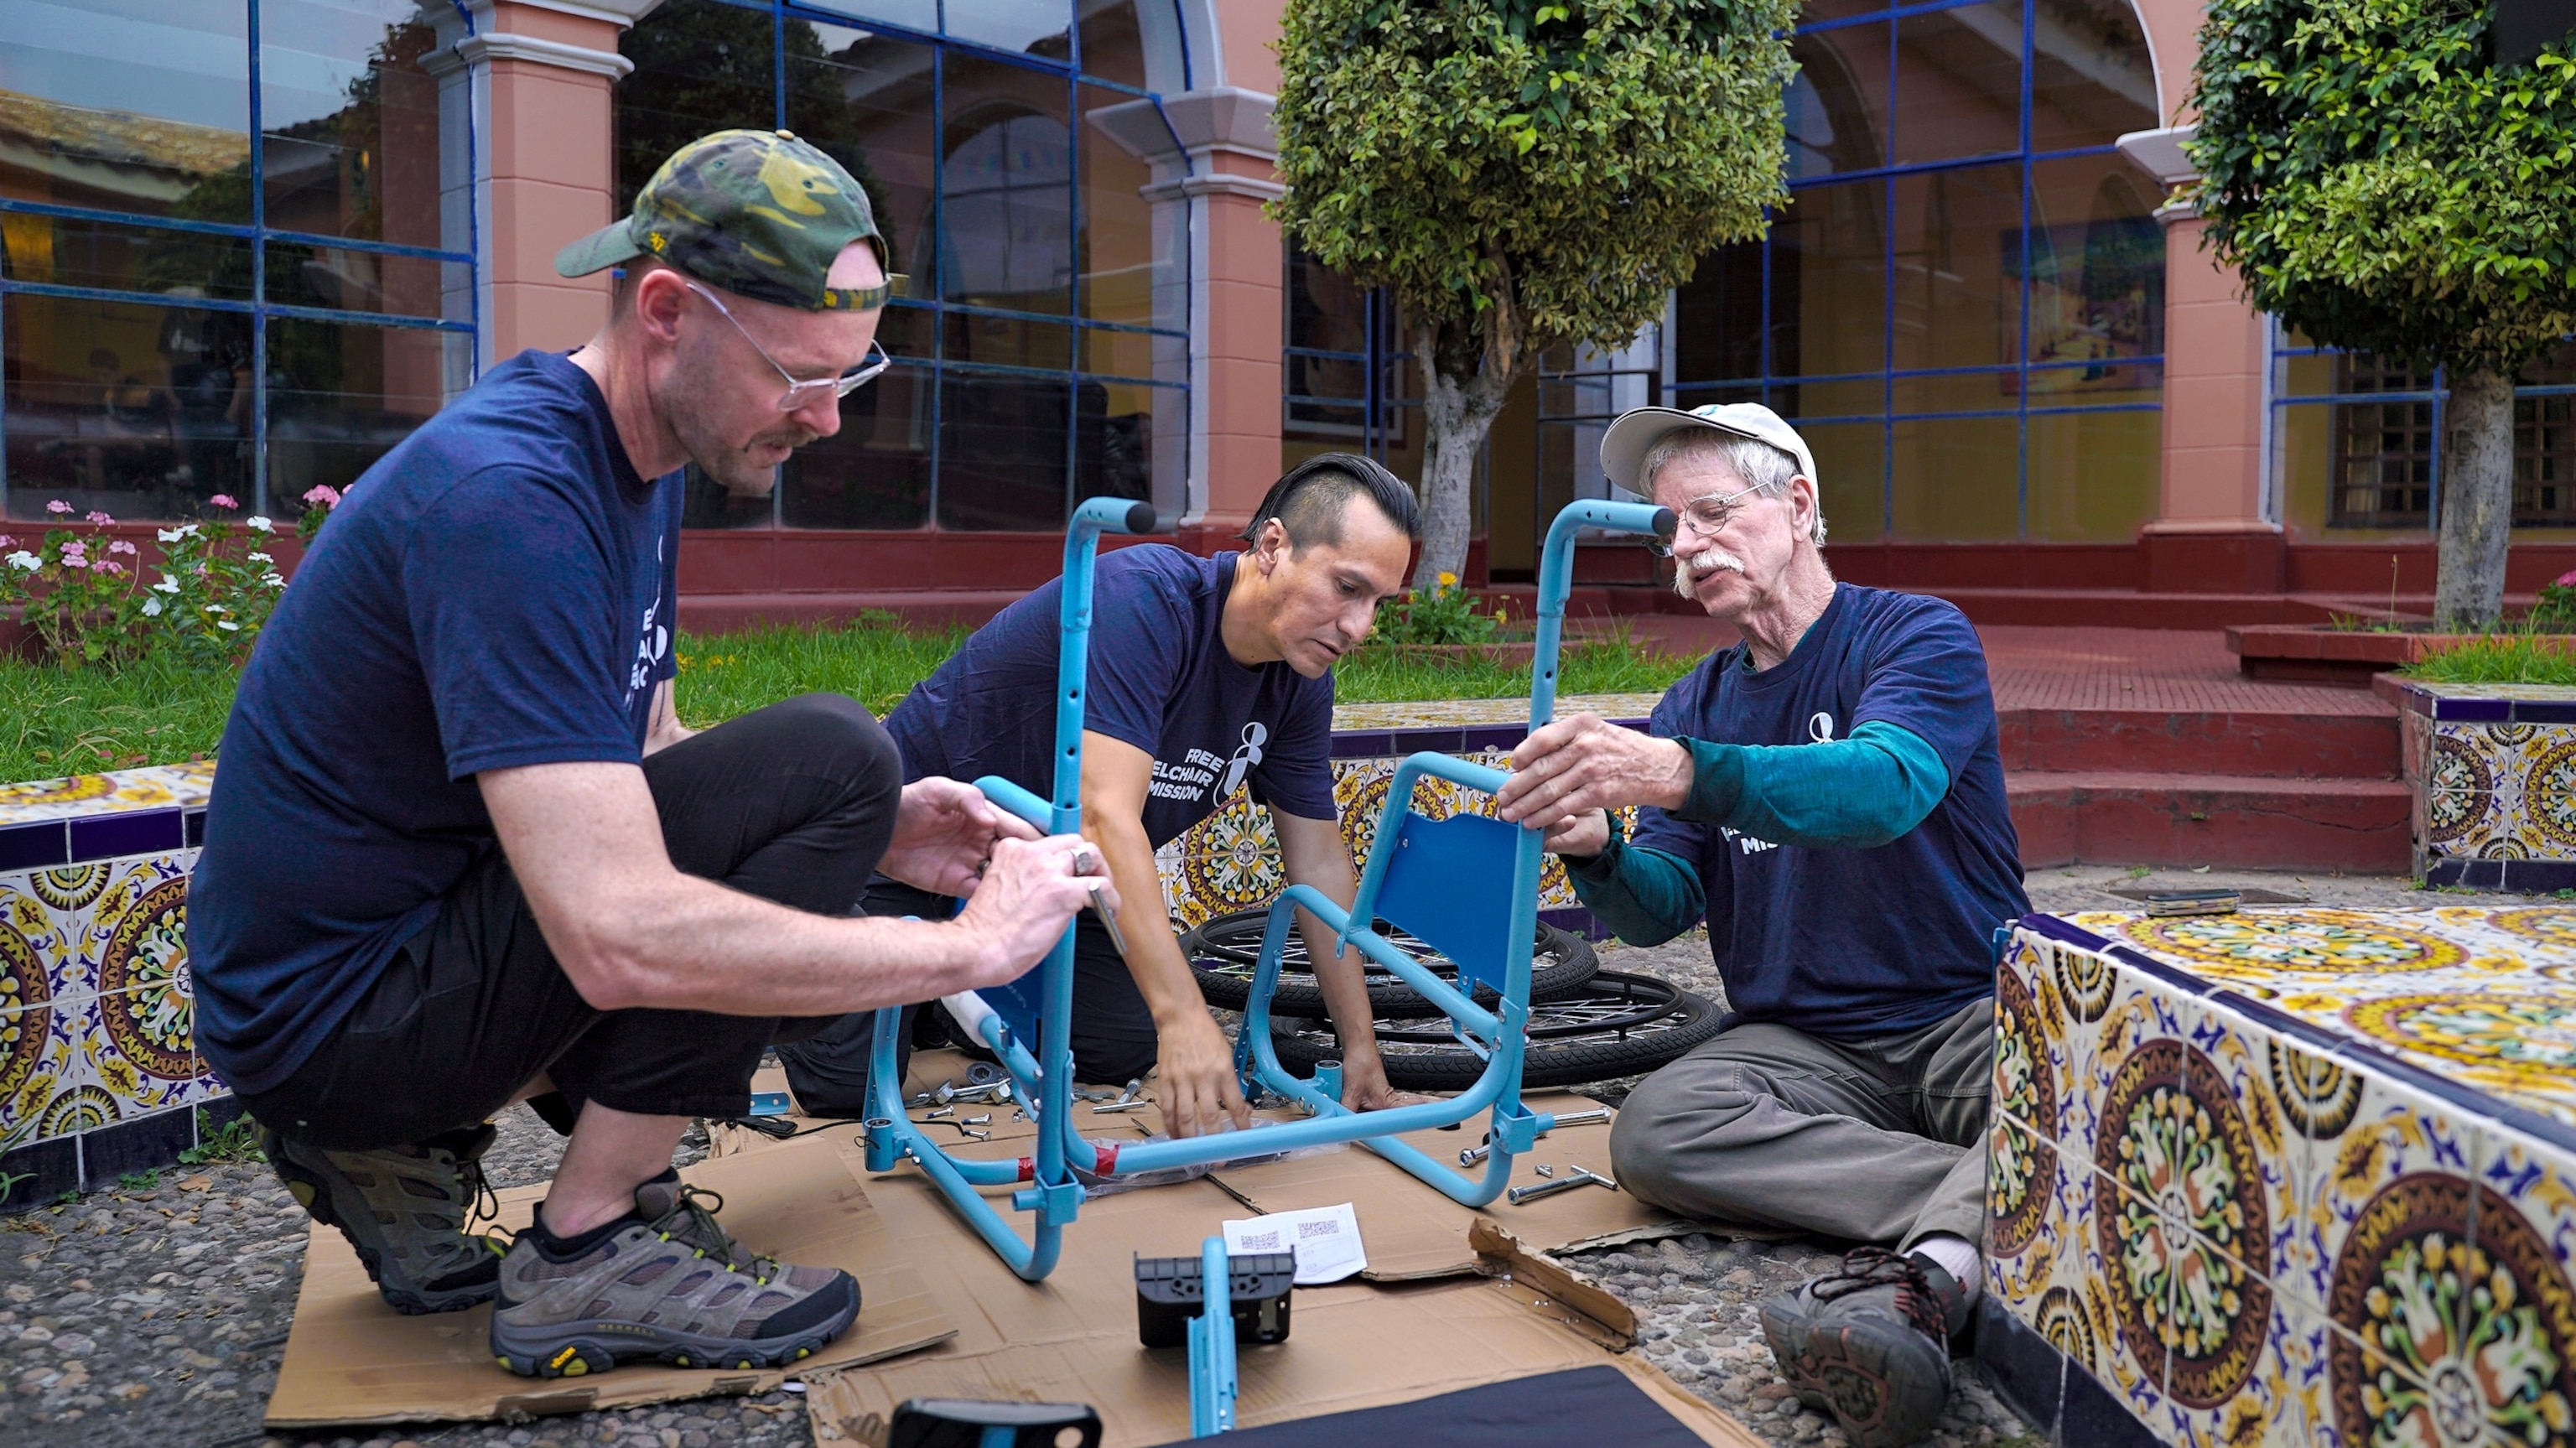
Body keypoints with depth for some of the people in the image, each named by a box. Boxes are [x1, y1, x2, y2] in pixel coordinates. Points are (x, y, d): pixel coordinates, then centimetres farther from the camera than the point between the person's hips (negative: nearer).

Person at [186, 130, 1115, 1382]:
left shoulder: (638, 459, 4)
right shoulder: (508, 492, -27)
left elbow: (636, 760, 11)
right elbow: (618, 936, -35)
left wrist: (868, 835, -4)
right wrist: (967, 948, -26)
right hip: (329, 1010, -9)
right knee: (826, 754, -21)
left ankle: (415, 1148, 11)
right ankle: (586, 1259, -11)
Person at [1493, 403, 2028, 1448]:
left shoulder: (1915, 637, -6)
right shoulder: (1691, 706, 11)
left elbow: (1886, 784, -29)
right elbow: (1662, 908, 3)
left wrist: (1677, 773, -44)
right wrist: (1597, 851, -22)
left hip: (1974, 1018, -4)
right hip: (1802, 1046, 4)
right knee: (1653, 1132, -27)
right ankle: (2004, 1193, -28)